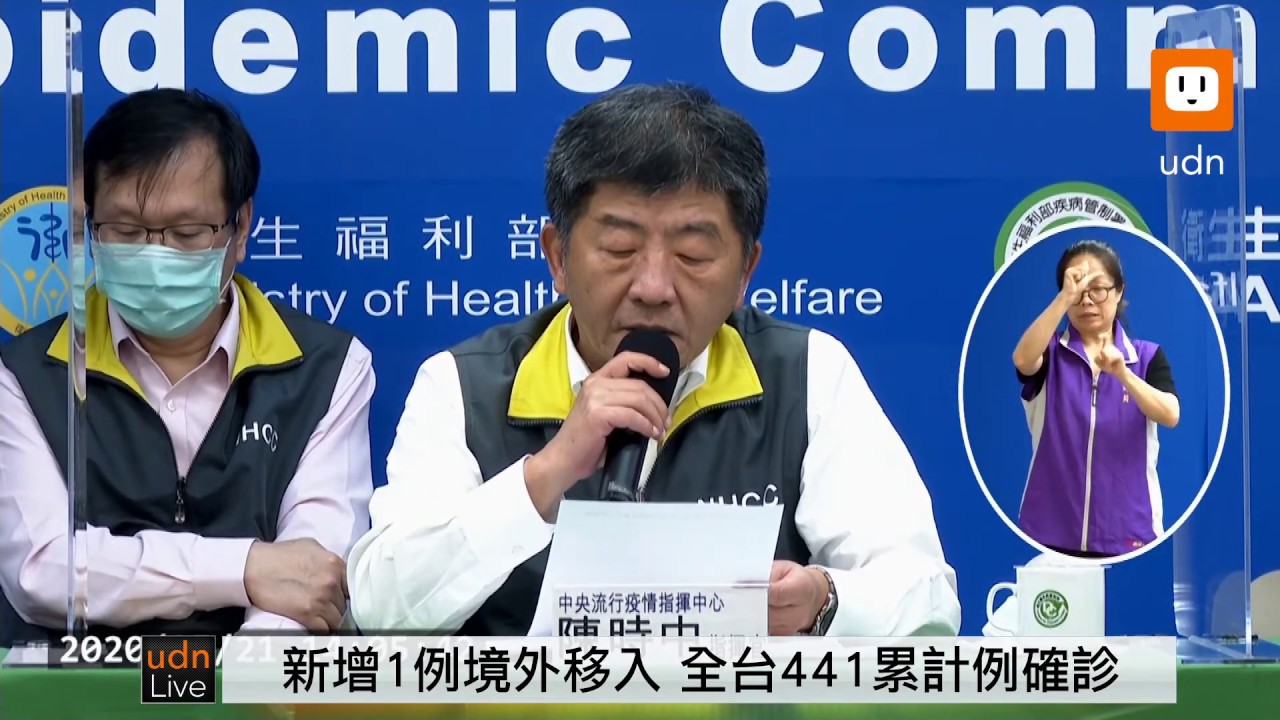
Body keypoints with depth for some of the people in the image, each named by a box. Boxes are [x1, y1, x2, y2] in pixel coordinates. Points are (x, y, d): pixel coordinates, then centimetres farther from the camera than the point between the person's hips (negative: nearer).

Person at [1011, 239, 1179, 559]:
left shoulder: (1147, 356, 4)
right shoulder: (1049, 352, 4)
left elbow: (1170, 416, -12)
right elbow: (1022, 360, -20)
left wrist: (1123, 374, -28)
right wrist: (1065, 298, -28)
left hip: (1127, 531, 0)